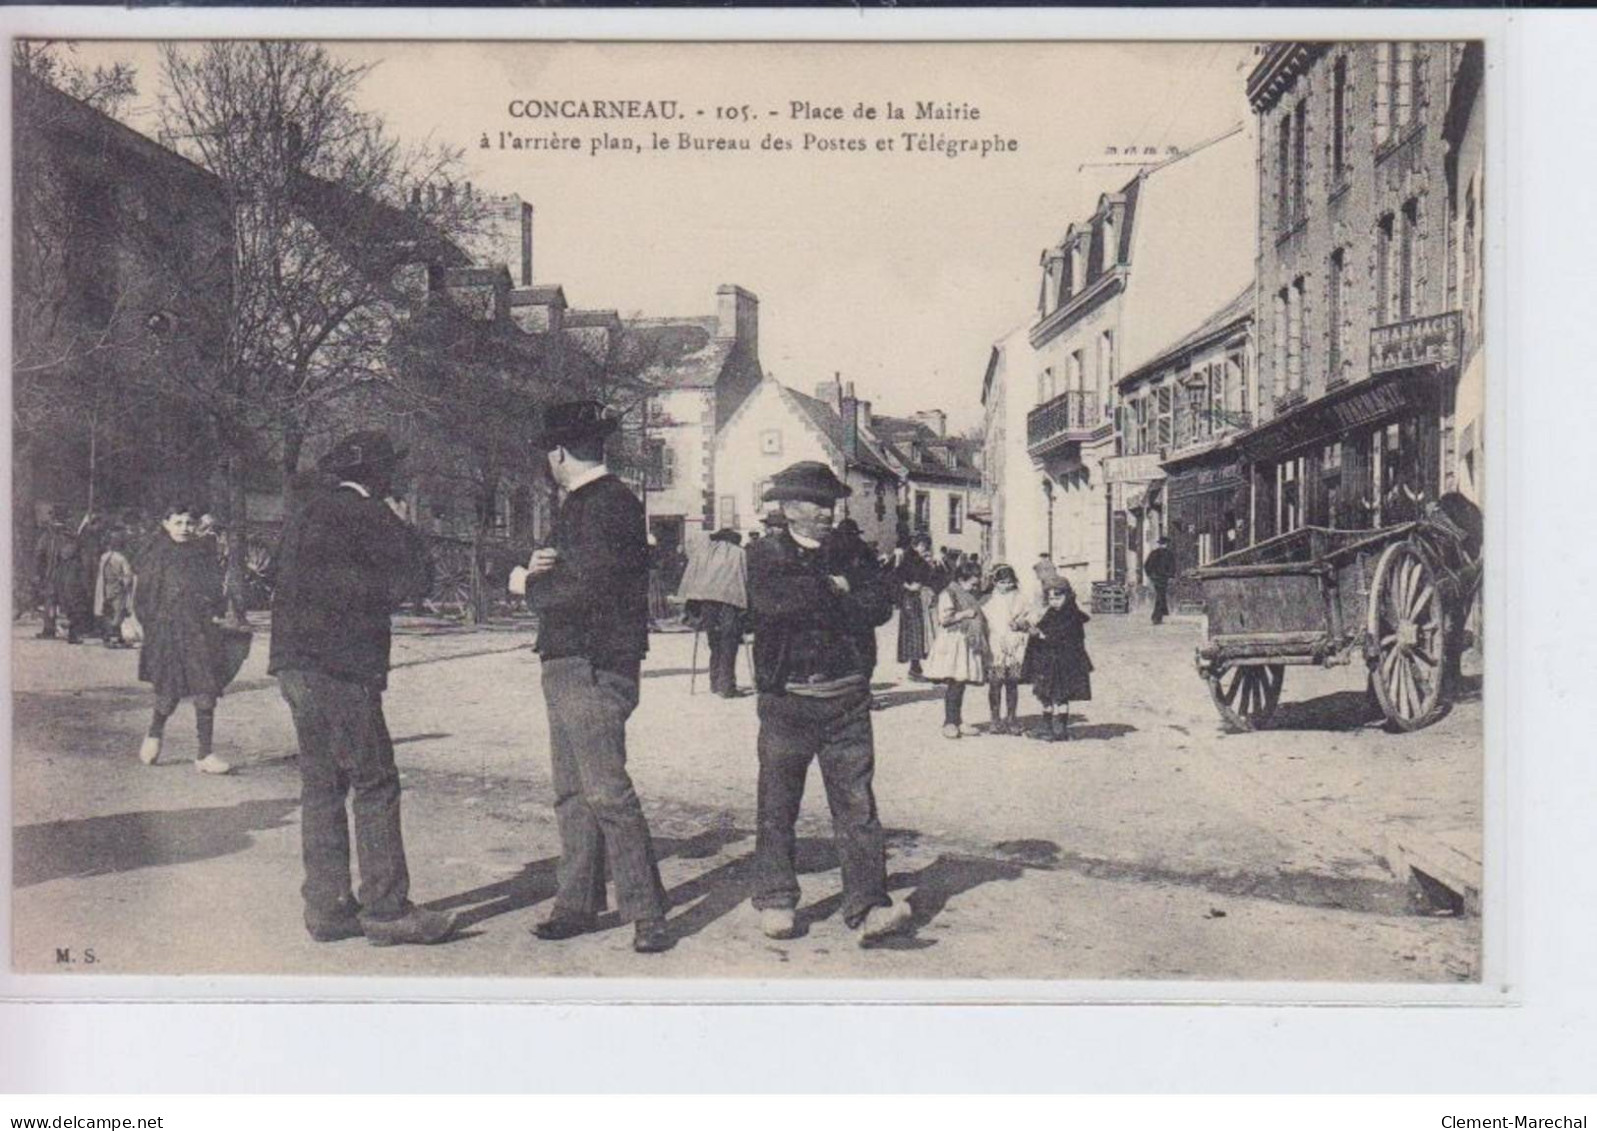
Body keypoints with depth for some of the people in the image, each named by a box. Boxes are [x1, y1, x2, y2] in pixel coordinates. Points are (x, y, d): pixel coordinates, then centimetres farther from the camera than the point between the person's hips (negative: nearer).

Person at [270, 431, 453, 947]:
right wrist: (403, 526, 6)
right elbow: (416, 578, -8)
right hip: (337, 667, -9)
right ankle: (386, 910, -3)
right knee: (375, 785, -5)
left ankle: (326, 906, 15)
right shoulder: (362, 513, -10)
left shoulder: (305, 507, 17)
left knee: (322, 784, 12)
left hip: (296, 662, 9)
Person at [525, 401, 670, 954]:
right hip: (567, 666, 11)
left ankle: (647, 913, -5)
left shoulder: (607, 505, -14)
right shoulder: (581, 504, 20)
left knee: (606, 792, -10)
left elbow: (585, 587, -22)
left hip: (595, 669, -11)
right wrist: (540, 568, -1)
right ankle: (578, 903, 21)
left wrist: (532, 585, -5)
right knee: (573, 793, 13)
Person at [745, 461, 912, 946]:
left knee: (857, 804, -1)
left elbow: (879, 605, -3)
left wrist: (817, 604, -12)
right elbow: (772, 604, -19)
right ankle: (775, 901, 20)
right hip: (786, 699, -2)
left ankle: (868, 907, -1)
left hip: (847, 698, 2)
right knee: (777, 805, 7)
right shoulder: (765, 554, 2)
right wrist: (833, 591, -9)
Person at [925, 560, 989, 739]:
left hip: (968, 644, 8)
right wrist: (965, 614, -14)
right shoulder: (948, 594, -8)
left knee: (961, 684, 9)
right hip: (953, 644, -8)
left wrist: (980, 617, 14)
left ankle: (958, 721, 14)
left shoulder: (969, 596, 20)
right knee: (953, 684, -9)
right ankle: (949, 723, -5)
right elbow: (944, 619, -17)